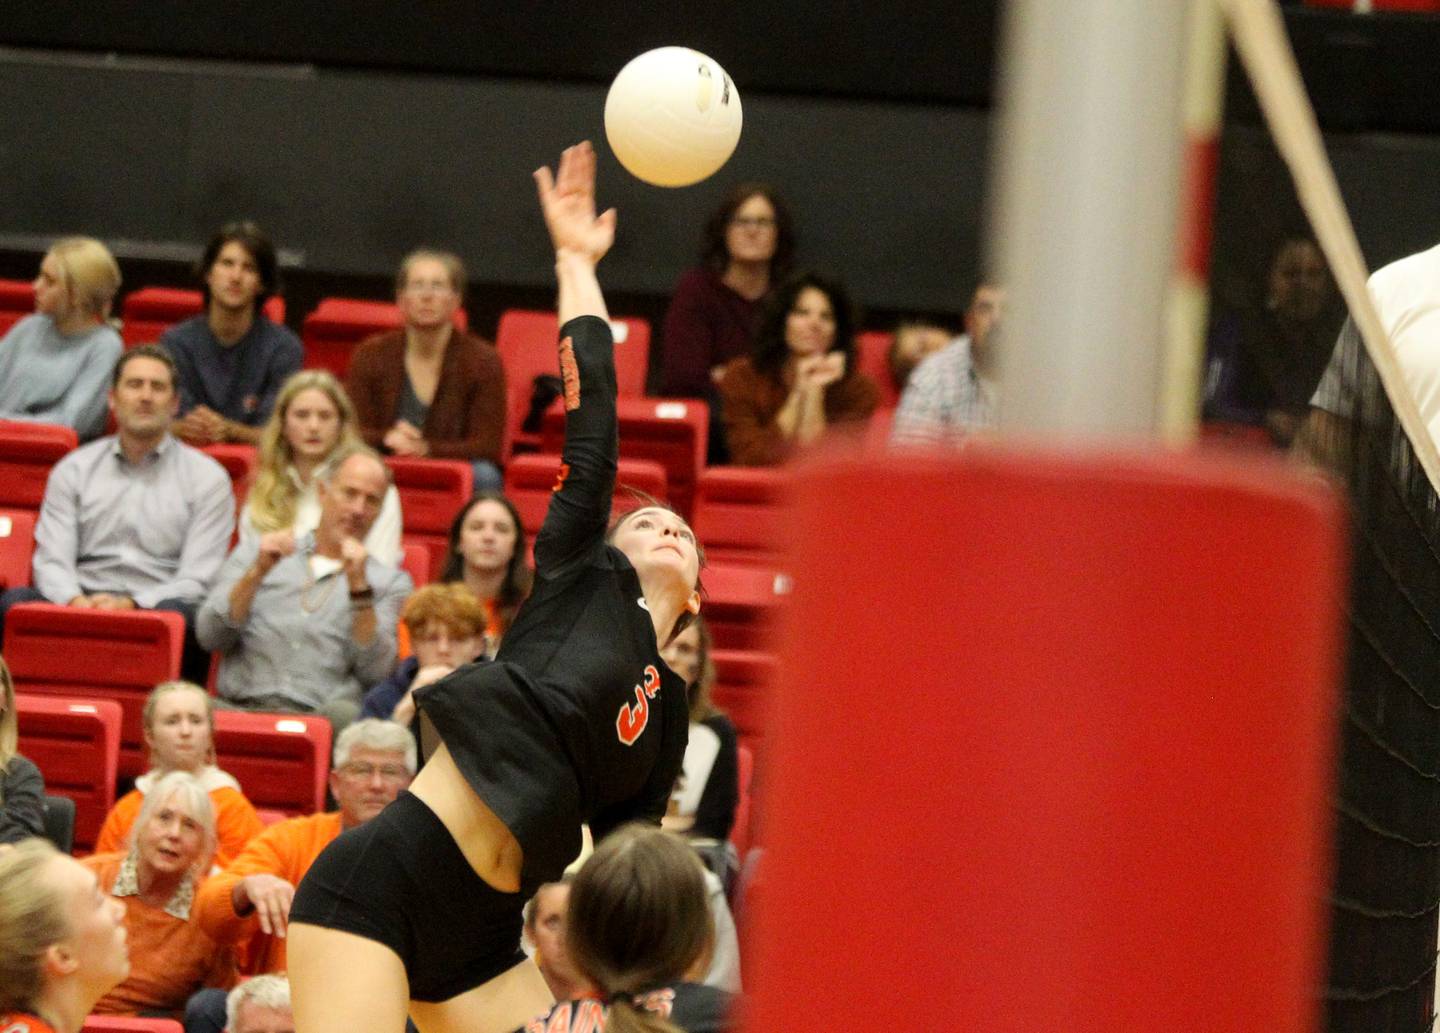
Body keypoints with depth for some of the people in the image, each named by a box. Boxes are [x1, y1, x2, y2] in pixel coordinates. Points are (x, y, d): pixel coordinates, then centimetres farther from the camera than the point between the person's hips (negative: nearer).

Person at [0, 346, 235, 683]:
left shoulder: (207, 478, 9)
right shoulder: (74, 470, 16)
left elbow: (196, 580, 0)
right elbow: (52, 561, 7)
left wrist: (131, 605, -19)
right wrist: (77, 602, -18)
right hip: (84, 602, 2)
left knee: (176, 615, -38)